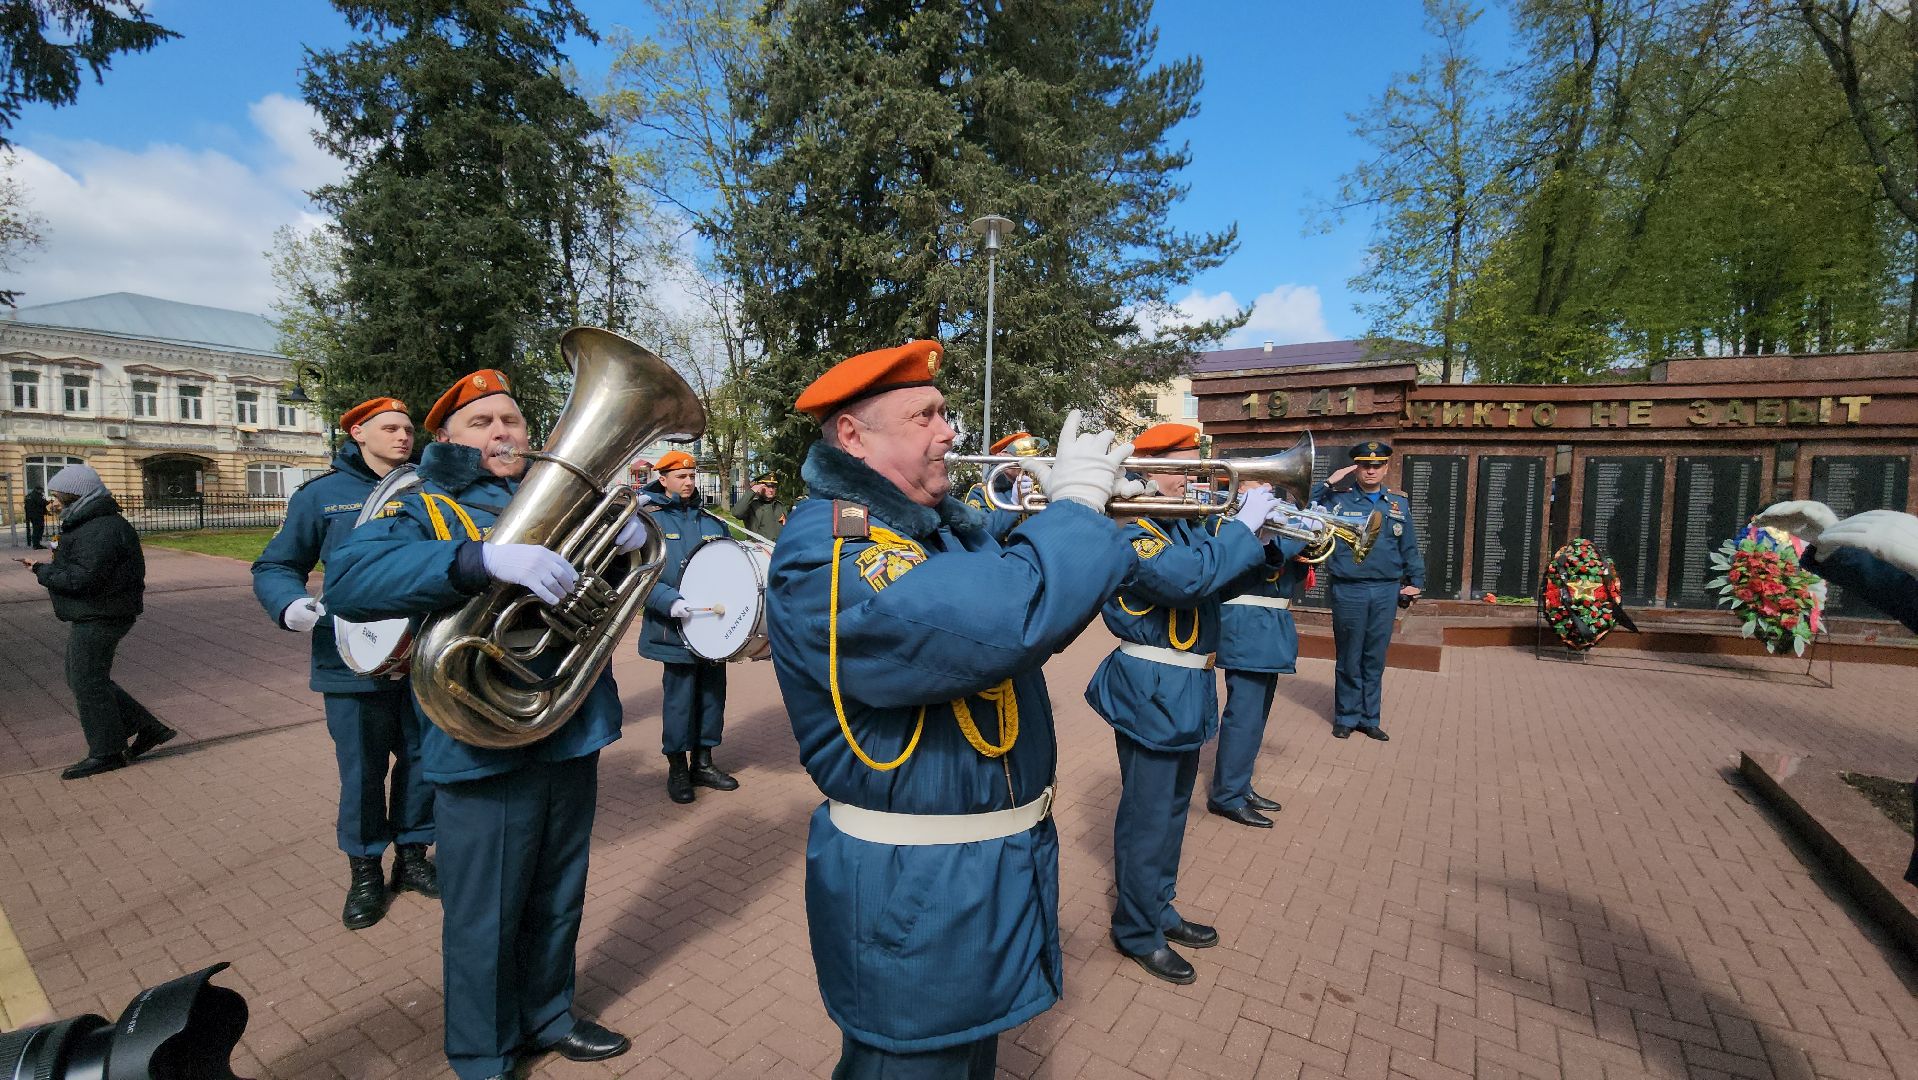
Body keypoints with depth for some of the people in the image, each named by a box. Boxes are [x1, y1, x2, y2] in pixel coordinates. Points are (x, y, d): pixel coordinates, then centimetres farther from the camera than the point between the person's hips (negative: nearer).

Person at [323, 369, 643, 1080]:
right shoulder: (426, 509, -4)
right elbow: (347, 582, -21)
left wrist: (633, 530, -15)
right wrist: (483, 558, -36)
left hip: (573, 735, 5)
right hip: (484, 750, -4)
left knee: (557, 902, 21)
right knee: (485, 919, 11)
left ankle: (547, 1016, 44)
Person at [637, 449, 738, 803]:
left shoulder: (712, 521, 13)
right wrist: (672, 602, -27)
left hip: (714, 627, 5)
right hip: (675, 630, -5)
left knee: (712, 692, 11)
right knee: (679, 697, 1)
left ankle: (703, 762, 27)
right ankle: (677, 769, 19)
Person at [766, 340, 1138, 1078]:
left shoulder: (948, 524, 6)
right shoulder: (823, 549, -25)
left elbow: (1028, 615, 12)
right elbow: (1001, 624, -38)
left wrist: (1084, 522, -3)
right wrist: (1074, 507, -23)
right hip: (911, 892, -9)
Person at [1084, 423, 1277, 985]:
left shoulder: (1185, 524, 9)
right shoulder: (1131, 530, -19)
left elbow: (1218, 566, 15)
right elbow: (1189, 577, -35)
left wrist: (1258, 525, 1)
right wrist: (1244, 525, -25)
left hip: (1185, 693, 10)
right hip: (1151, 693, -9)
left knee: (1173, 810, 22)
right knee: (1147, 816, 4)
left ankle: (1160, 909, 40)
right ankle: (1137, 931, 23)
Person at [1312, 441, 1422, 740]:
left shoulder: (1399, 502, 10)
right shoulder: (1338, 498, -2)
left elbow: (1409, 547, 16)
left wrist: (1416, 581, 11)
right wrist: (1327, 484, -16)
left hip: (1386, 591, 3)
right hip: (1348, 591, -3)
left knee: (1375, 659, 11)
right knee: (1349, 658, 7)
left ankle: (1369, 718, 23)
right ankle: (1346, 717, 20)